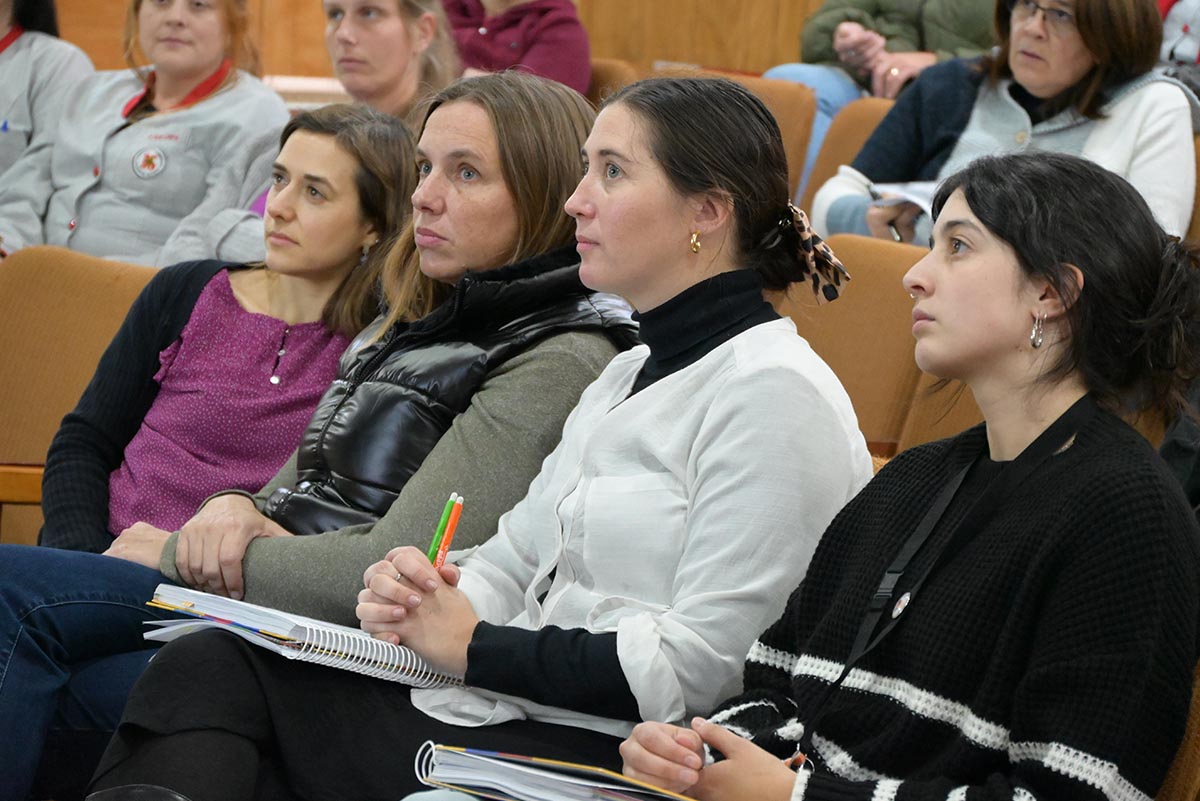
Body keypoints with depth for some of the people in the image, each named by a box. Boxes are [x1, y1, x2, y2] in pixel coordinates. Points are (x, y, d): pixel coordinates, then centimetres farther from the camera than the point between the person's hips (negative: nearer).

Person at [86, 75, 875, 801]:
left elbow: (704, 664, -18)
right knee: (208, 667, -11)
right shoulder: (630, 374, 21)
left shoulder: (775, 393, -11)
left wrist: (471, 645, -13)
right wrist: (416, 592, -4)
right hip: (510, 709, 8)